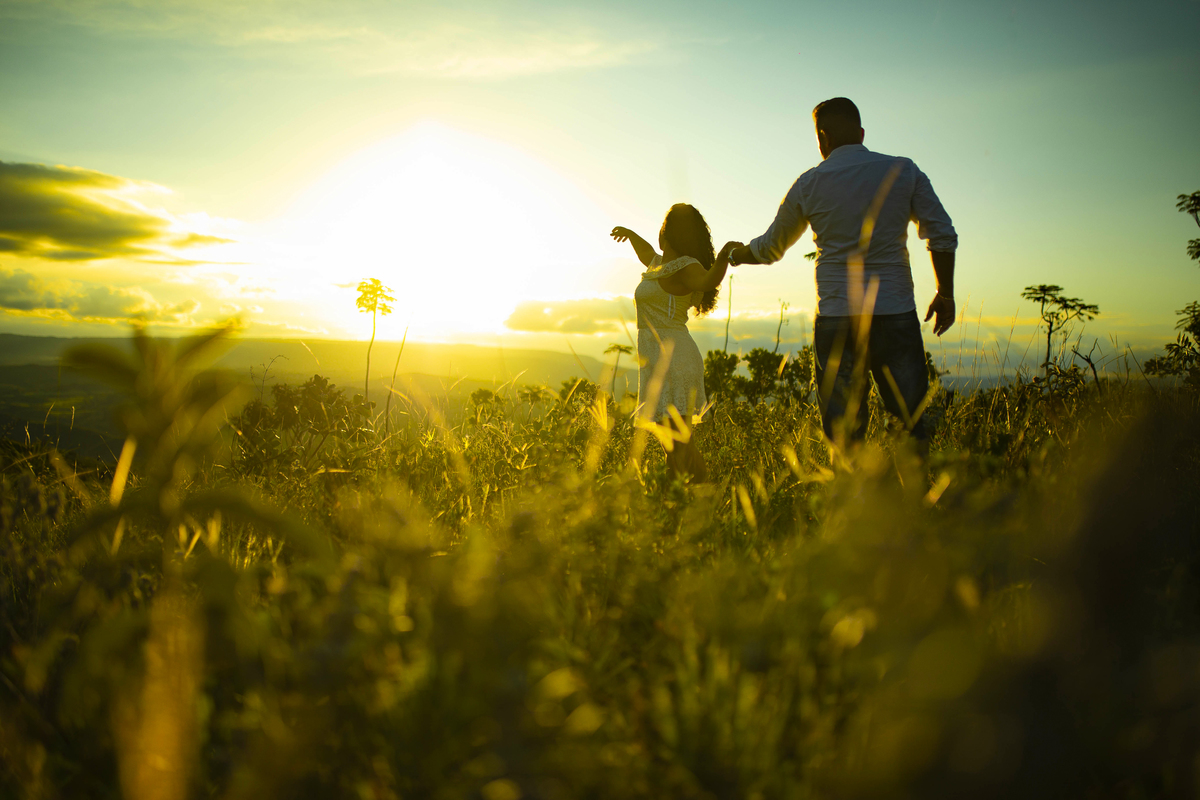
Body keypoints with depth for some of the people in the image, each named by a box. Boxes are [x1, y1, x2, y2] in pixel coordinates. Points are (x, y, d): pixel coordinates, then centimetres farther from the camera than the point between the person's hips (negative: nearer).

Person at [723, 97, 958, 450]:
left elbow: (771, 248, 16)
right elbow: (943, 236, 2)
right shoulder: (904, 171, 5)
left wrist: (736, 255, 35)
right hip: (895, 315, 0)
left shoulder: (809, 184, 4)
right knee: (912, 424, 5)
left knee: (844, 434, 6)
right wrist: (945, 294, 13)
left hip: (835, 319, 0)